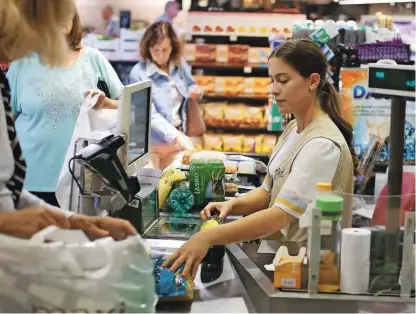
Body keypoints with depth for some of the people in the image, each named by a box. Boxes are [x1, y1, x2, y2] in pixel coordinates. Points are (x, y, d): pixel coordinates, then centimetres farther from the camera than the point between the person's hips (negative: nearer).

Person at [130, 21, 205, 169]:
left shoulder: (180, 64, 0)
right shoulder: (139, 73, -17)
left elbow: (190, 86, 19)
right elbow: (150, 114, -22)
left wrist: (195, 92, -6)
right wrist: (177, 135, -32)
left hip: (178, 137, 5)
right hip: (153, 142, -5)